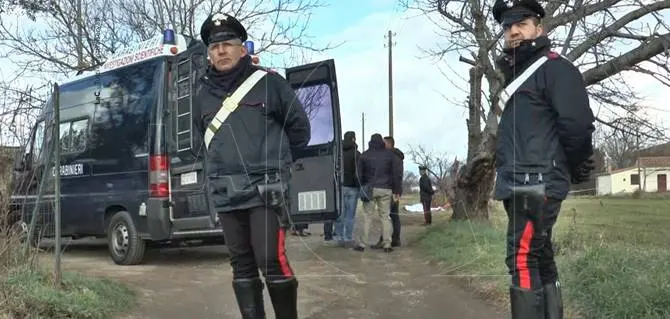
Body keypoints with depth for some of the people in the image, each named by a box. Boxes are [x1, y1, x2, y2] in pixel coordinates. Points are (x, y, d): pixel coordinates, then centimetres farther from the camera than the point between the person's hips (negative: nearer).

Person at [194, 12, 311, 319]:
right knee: (241, 266, 8)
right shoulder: (203, 93, 11)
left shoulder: (269, 82, -1)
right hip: (225, 194, 5)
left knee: (272, 261, -9)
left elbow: (299, 127, 7)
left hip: (265, 189, -4)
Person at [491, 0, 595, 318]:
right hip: (519, 185, 9)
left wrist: (576, 168, -4)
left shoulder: (554, 67, -6)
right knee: (541, 260, 12)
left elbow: (577, 123, -16)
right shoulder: (515, 75, 21)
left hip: (537, 184, -9)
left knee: (523, 260, -13)